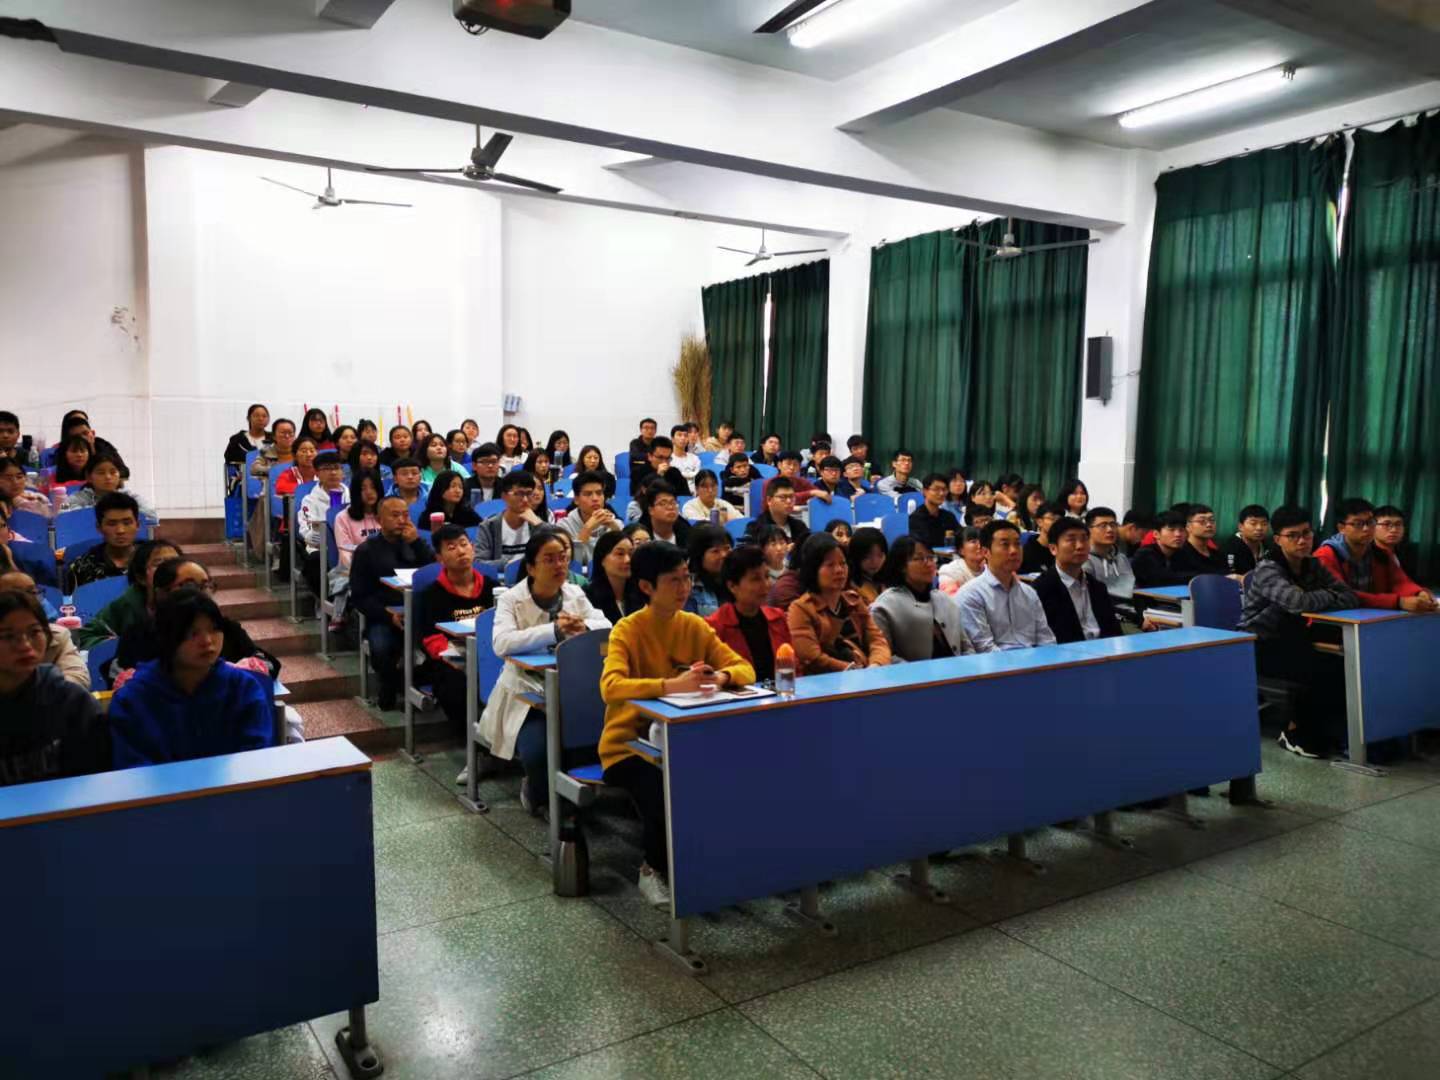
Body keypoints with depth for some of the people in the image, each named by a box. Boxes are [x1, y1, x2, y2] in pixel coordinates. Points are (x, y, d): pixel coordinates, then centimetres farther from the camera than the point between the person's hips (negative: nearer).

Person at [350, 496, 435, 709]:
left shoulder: (415, 544, 19)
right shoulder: (366, 551, 11)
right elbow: (360, 596, 3)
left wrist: (417, 542, -7)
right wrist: (389, 616, -12)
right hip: (383, 618, -1)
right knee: (381, 648, -32)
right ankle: (390, 688, -2)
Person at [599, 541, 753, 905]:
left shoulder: (695, 626, 2)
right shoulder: (627, 630, -14)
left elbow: (745, 668, -2)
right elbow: (611, 687, -30)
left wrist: (723, 677, -25)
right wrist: (671, 685, -42)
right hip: (629, 744, -4)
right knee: (665, 797, -30)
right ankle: (654, 869, 3)